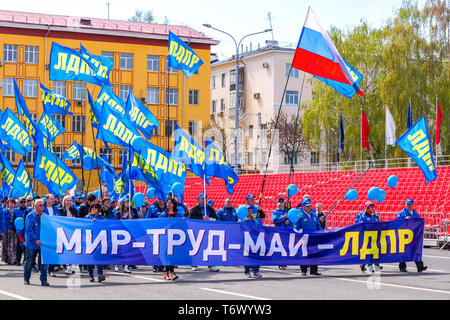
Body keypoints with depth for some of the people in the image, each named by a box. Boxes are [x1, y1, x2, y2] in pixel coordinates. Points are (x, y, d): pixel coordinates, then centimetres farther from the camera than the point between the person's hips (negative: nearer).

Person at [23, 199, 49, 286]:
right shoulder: (30, 216, -4)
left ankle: (43, 280, 6)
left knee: (44, 262, -1)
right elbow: (29, 230, -10)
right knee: (29, 262, 8)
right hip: (32, 243, -3)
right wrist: (35, 240, -20)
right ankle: (26, 278, 24)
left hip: (42, 243, 3)